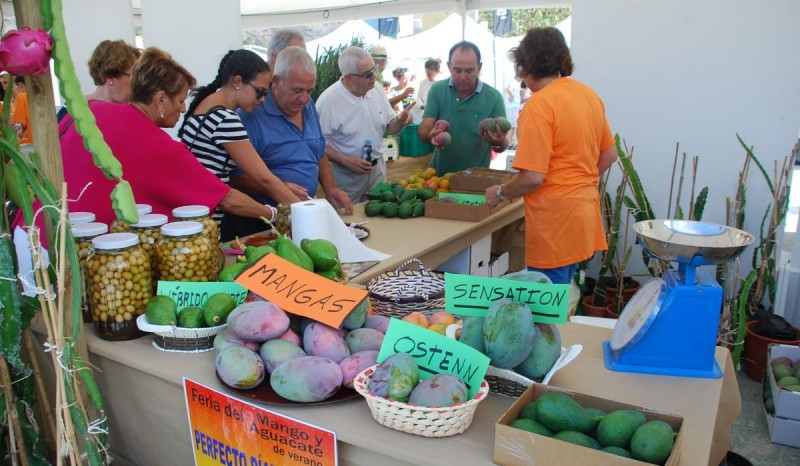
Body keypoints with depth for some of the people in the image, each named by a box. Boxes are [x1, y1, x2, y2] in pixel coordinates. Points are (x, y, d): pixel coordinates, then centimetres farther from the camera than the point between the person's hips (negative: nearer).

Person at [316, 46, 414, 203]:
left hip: (378, 169, 5)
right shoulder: (328, 100, -18)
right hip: (346, 175, -5)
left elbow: (389, 127, 10)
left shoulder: (376, 89, 0)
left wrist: (400, 120, -11)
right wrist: (346, 161, -22)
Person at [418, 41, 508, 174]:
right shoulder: (437, 90, 2)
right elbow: (423, 131, -1)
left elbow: (502, 146, -2)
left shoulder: (493, 97, -5)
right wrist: (431, 136, -24)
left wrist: (498, 143, -25)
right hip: (439, 174, 1)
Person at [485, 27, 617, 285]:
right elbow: (609, 154, 16)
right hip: (585, 209, 9)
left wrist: (499, 193, -4)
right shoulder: (589, 95, 9)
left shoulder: (540, 104, -17)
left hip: (555, 220, -9)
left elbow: (532, 177, -21)